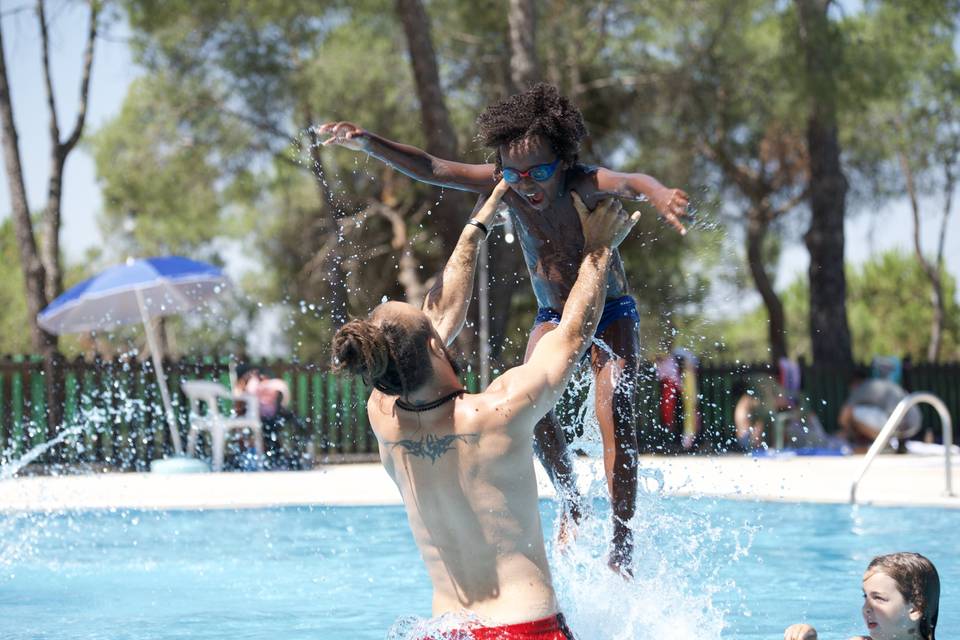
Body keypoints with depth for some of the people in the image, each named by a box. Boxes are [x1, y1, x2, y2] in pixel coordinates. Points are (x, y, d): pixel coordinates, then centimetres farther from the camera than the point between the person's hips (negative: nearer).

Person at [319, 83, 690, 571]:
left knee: (615, 416, -19)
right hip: (552, 315, 4)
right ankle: (570, 502, 2)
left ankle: (622, 545, -13)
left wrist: (658, 195, -75)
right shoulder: (503, 183, -16)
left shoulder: (583, 184, -29)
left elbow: (628, 183, -50)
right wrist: (368, 144, -36)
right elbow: (430, 170, -21)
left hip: (611, 314, -4)